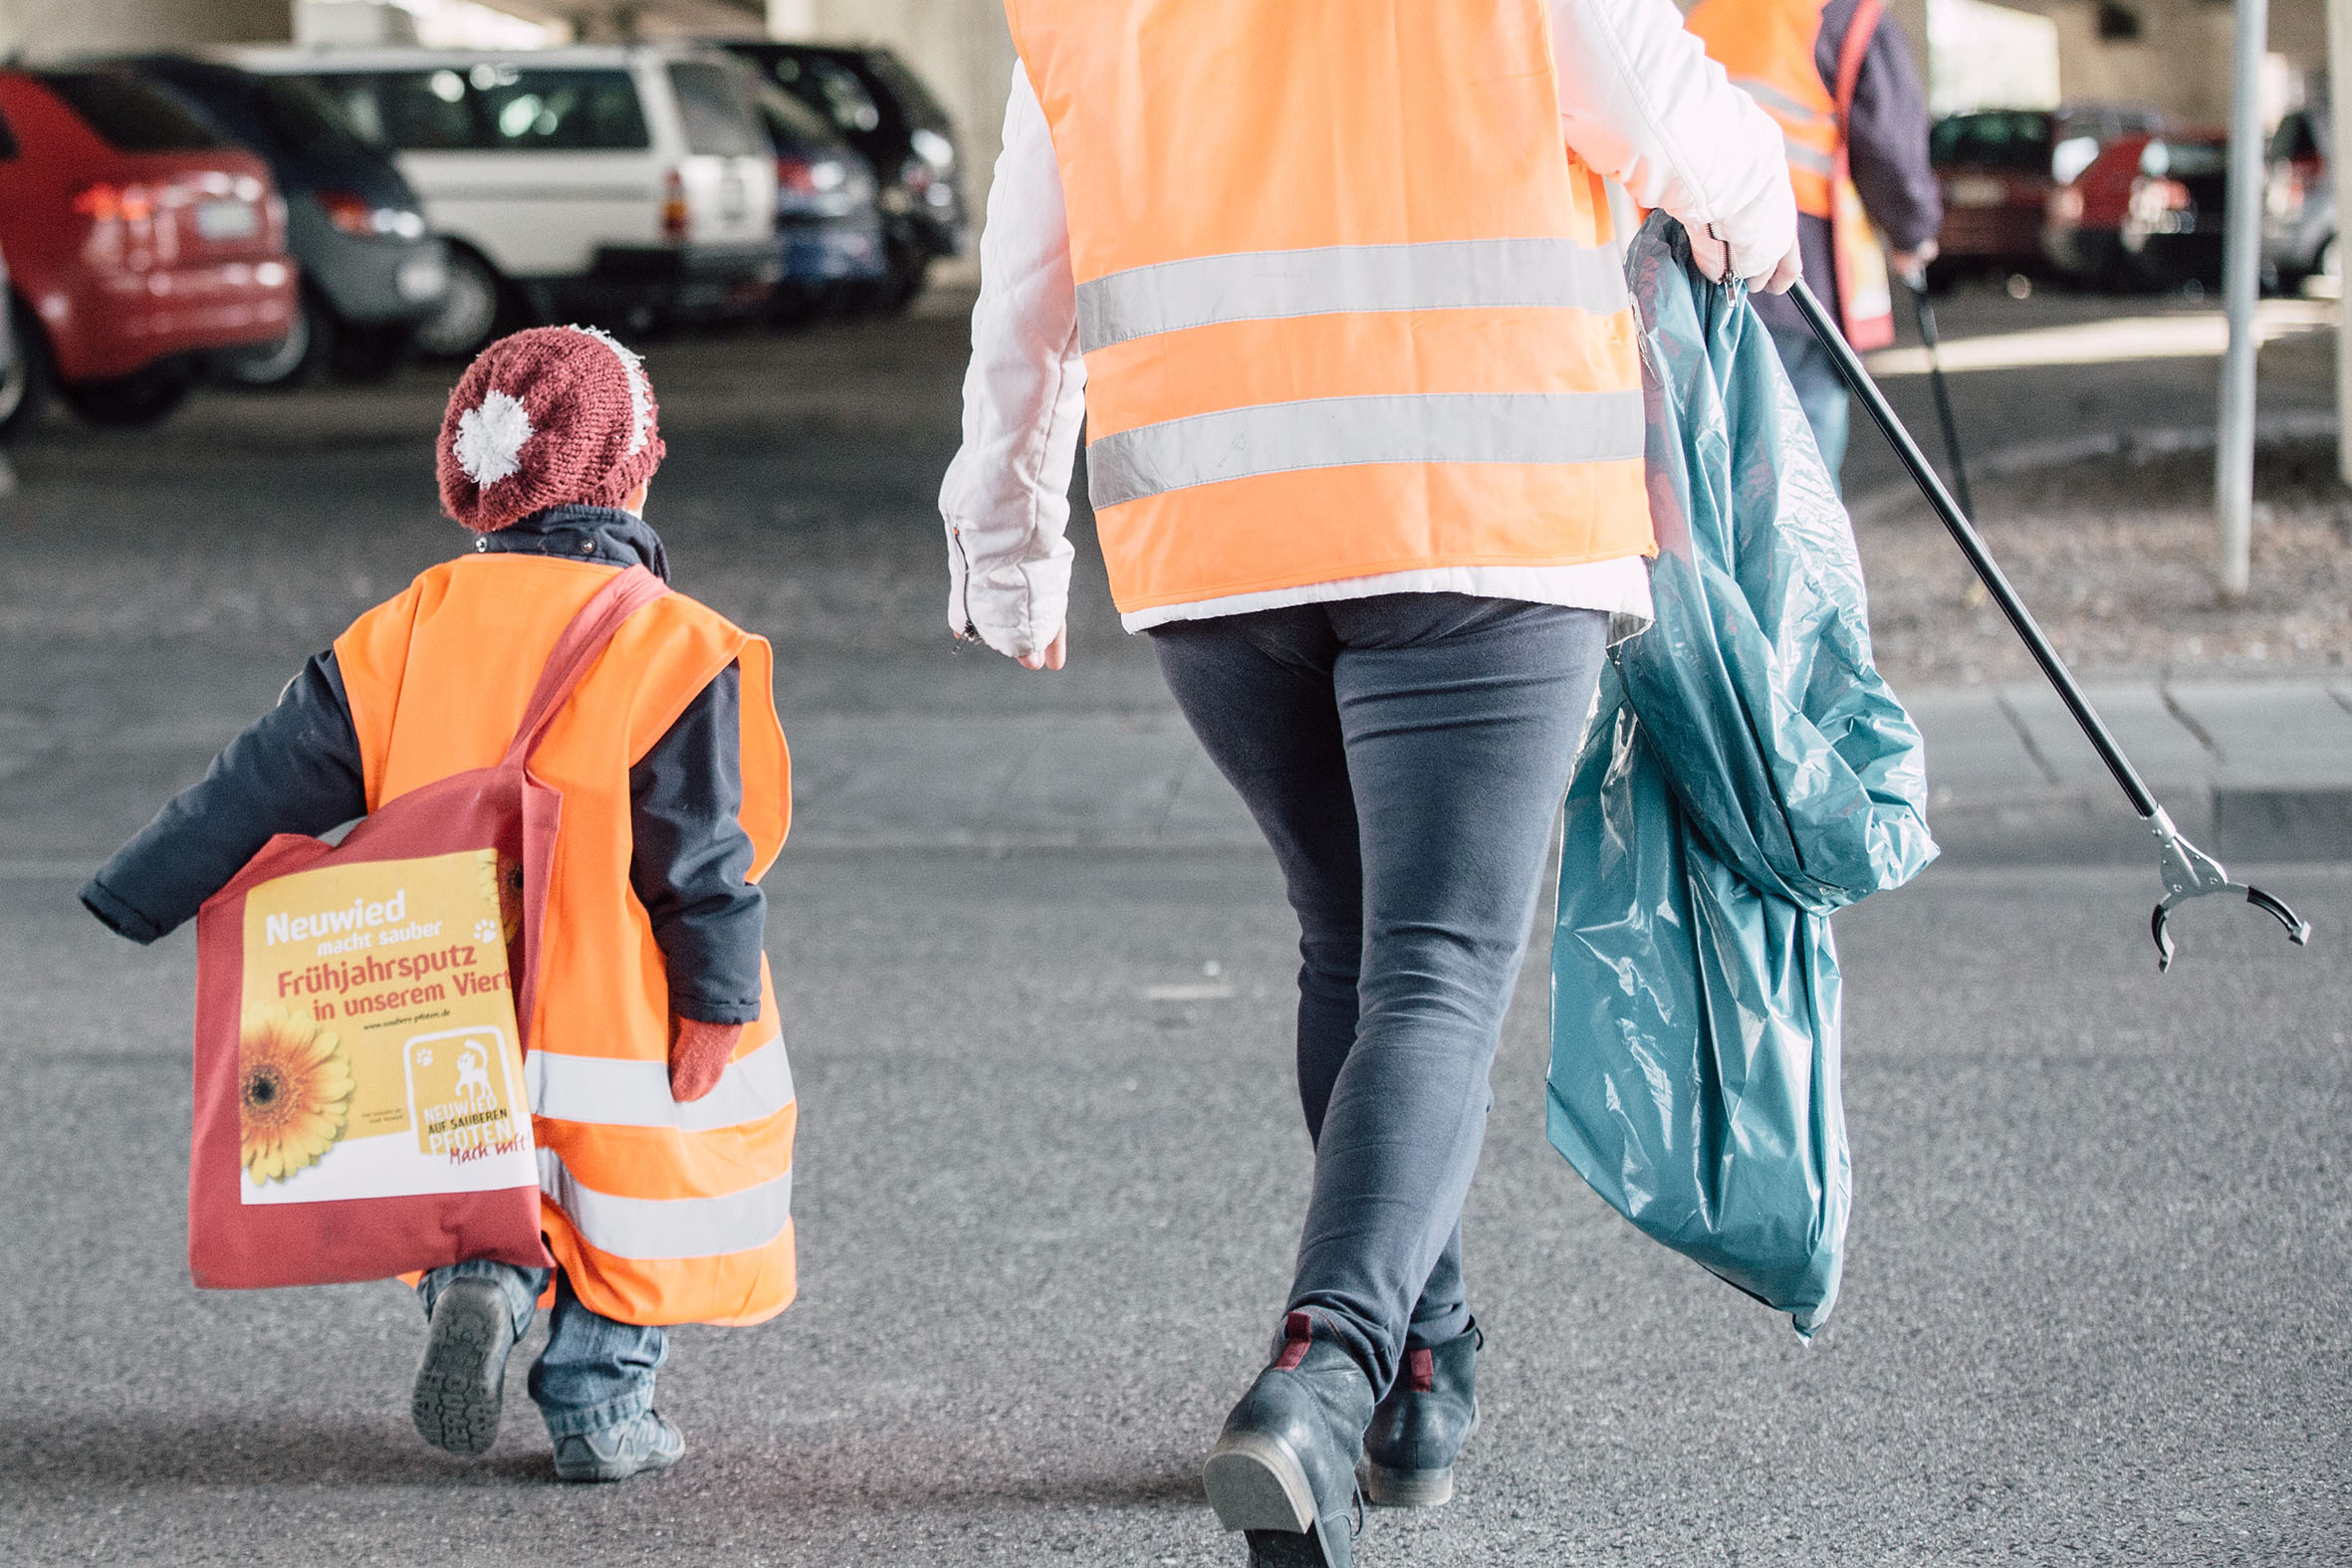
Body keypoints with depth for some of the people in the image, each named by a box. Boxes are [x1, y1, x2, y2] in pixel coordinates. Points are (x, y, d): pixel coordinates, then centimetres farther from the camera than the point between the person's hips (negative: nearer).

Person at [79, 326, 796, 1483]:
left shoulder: (413, 630, 0)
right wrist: (720, 1004, -5)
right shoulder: (674, 650, -11)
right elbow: (703, 860, -13)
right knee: (630, 1203, 15)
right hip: (626, 1027, -3)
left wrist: (134, 898, 8)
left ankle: (477, 1282, -6)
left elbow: (271, 779, 2)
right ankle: (599, 1407, 15)